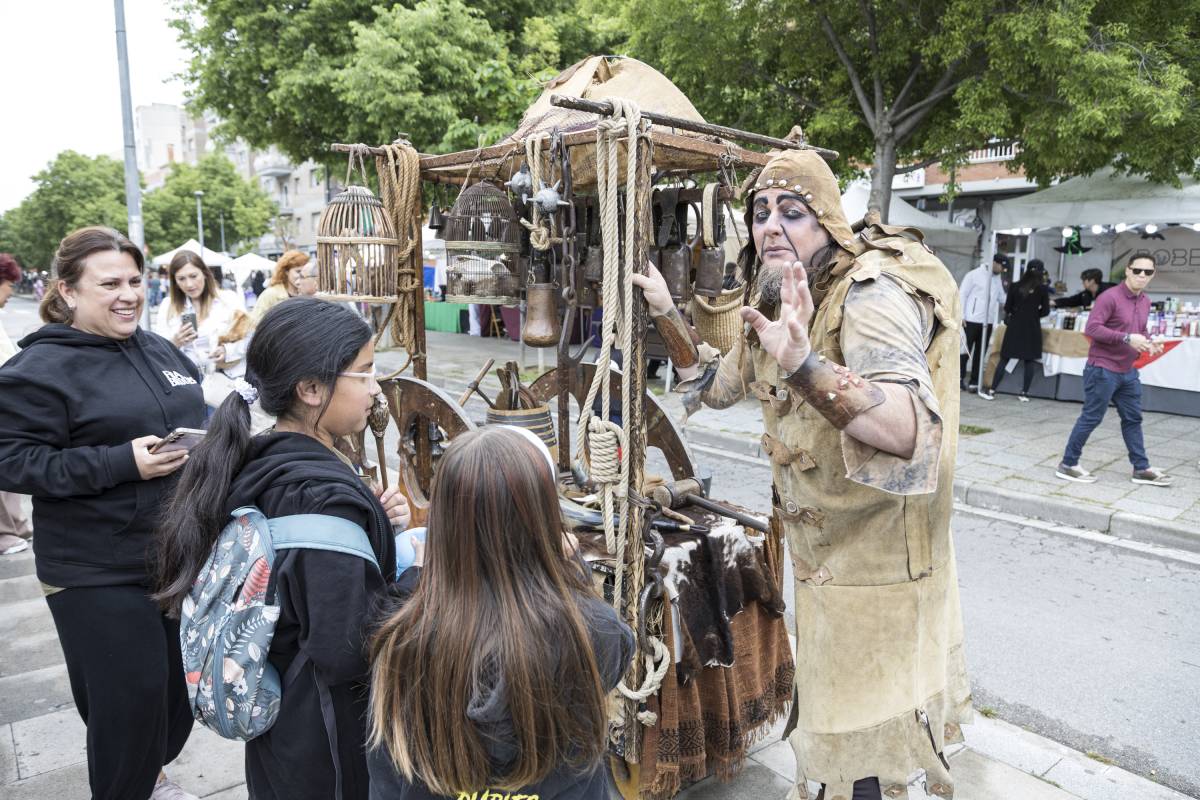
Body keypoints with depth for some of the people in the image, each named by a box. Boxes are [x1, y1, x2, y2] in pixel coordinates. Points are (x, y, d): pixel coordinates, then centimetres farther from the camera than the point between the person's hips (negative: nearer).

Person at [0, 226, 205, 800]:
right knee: (128, 698, 3)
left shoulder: (159, 350, 8)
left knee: (183, 686, 19)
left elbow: (196, 419, 18)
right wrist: (122, 463, -24)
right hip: (99, 574, -7)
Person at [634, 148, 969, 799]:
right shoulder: (780, 301, 2)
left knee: (864, 736, 10)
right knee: (832, 696, 28)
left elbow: (914, 432, -42)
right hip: (822, 549, 8)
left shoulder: (872, 294, -27)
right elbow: (721, 385, 15)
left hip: (876, 557, -8)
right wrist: (666, 316, 3)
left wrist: (804, 366, -56)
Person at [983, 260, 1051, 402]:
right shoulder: (1043, 289, -3)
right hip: (1032, 327, -1)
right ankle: (1024, 393, 7)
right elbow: (1045, 310, -1)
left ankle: (992, 391, 1)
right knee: (1029, 361, 8)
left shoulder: (1016, 286, -1)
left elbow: (1007, 308, 2)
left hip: (1015, 325, 1)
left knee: (1004, 359, 3)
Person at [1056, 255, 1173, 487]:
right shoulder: (1110, 297, -15)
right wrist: (1127, 338, -28)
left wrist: (1148, 342, 2)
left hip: (1128, 371, 8)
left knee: (1133, 419, 14)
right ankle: (1067, 465, 8)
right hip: (1103, 370, -8)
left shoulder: (1145, 302, 11)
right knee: (1091, 418, -2)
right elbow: (1091, 328, -23)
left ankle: (1141, 469, 24)